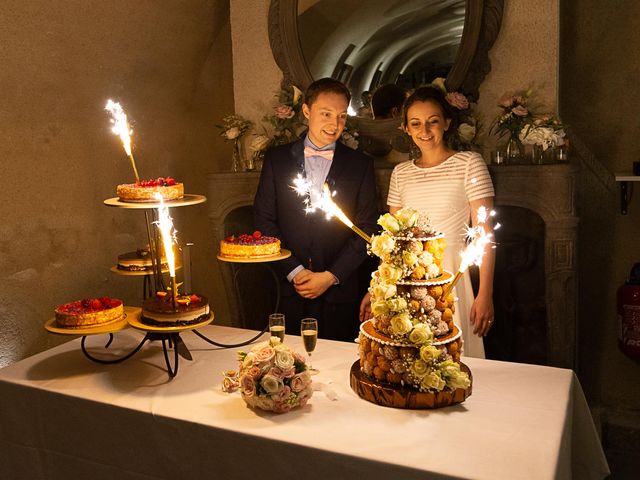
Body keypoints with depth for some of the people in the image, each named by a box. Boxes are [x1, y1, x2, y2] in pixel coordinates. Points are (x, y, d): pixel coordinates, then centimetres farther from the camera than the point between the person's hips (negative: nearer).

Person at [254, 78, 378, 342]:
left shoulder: (360, 165, 2)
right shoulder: (277, 159, 3)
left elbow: (367, 228, -1)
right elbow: (264, 219, 1)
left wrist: (330, 276, -8)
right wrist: (295, 271, -8)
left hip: (339, 292, 0)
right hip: (289, 291, 1)